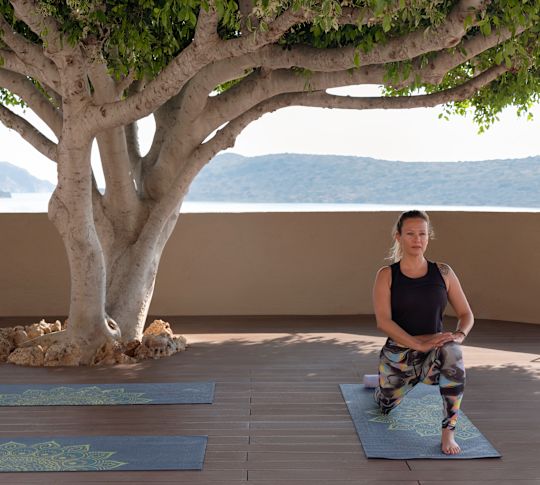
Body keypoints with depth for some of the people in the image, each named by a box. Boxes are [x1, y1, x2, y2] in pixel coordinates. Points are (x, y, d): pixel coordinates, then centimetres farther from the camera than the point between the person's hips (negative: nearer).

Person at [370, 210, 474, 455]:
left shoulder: (443, 272, -1)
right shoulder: (386, 275, -6)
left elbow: (466, 314, 3)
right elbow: (383, 321, -18)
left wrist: (459, 334, -20)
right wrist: (419, 343, -31)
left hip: (433, 355, 0)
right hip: (398, 354, 0)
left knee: (452, 352, -35)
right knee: (385, 406, 18)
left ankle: (448, 433, -28)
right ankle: (381, 381, 55)